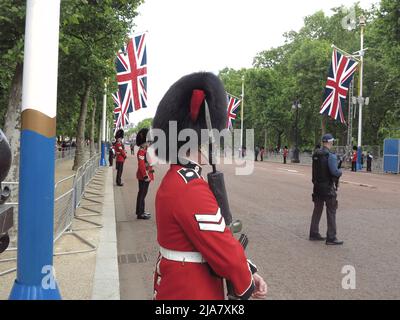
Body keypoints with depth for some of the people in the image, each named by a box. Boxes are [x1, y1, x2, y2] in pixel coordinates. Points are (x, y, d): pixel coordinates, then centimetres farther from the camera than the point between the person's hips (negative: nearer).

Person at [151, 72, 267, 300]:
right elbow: (224, 249, -23)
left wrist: (250, 271, 2)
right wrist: (247, 285, -5)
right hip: (190, 291, -9)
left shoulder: (176, 179, 5)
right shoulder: (190, 188, -27)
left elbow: (220, 237, 6)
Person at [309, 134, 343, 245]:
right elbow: (334, 172, -23)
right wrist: (340, 171, -1)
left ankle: (314, 234, 22)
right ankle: (331, 238, 2)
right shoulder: (330, 155, -17)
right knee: (331, 212, 0)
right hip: (327, 187, -7)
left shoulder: (315, 154, 6)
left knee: (317, 210, 15)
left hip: (317, 185, 8)